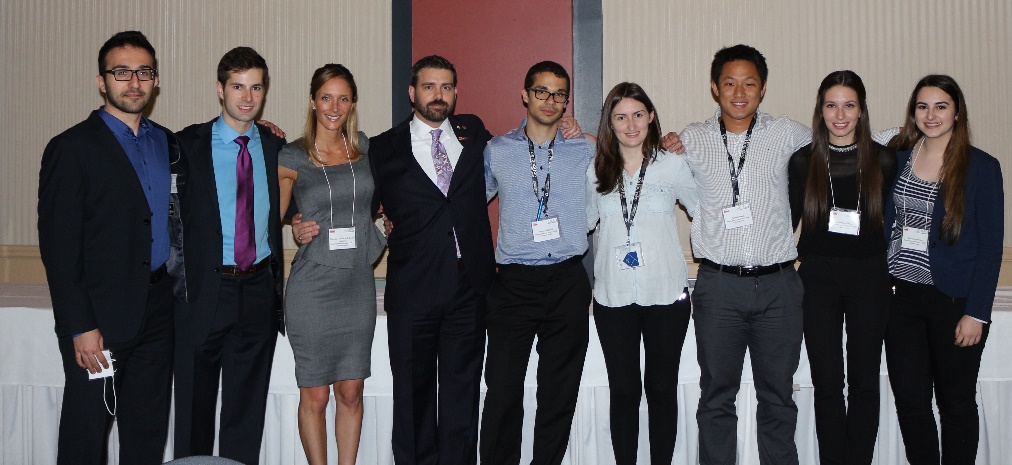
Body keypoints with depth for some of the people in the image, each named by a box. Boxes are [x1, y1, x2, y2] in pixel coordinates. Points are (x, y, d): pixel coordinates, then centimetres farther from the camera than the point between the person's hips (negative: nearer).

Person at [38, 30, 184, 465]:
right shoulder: (71, 148, -7)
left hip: (157, 311, 5)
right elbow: (58, 247, -10)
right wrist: (80, 327, -15)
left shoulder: (167, 143, 11)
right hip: (100, 316, -5)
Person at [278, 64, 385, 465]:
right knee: (315, 395, 4)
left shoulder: (364, 148, 8)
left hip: (357, 285, 3)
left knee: (351, 392, 8)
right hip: (313, 286, -3)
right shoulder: (293, 157, -1)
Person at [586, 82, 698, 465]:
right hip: (613, 298, 1)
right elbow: (582, 224, 17)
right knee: (623, 391, 7)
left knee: (662, 388, 8)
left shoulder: (673, 165, 0)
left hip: (666, 294, -1)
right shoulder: (595, 171, 6)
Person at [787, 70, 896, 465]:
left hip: (869, 277, 1)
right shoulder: (803, 161, 0)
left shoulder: (883, 160, 1)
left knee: (864, 381, 8)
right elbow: (789, 221, 6)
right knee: (827, 382, 4)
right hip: (818, 278, 0)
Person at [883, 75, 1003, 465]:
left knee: (956, 402, 9)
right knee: (909, 399, 5)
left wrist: (976, 312, -11)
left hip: (955, 300, -3)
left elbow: (990, 246, -6)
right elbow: (883, 224, 8)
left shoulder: (981, 167, -5)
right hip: (904, 298, 3)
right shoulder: (898, 159, 5)